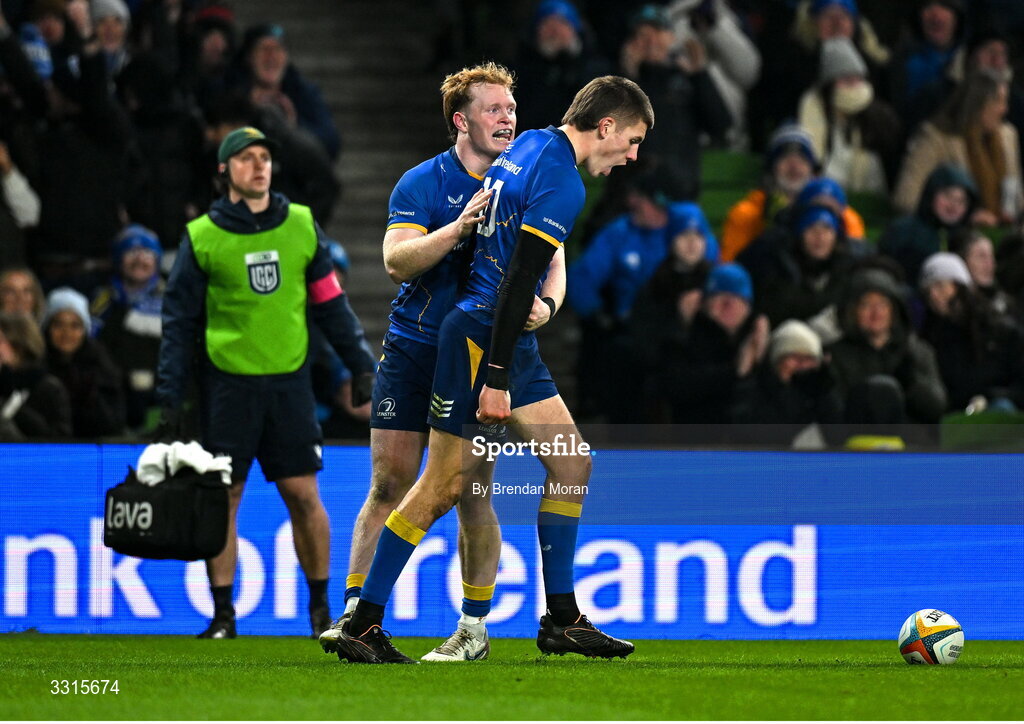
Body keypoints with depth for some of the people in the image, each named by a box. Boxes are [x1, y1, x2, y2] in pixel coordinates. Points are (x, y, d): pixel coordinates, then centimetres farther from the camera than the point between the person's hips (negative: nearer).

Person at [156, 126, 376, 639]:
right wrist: (169, 396, -1)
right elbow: (179, 321, 4)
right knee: (223, 500, -1)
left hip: (289, 381, 1)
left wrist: (360, 364, 6)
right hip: (229, 385, -1)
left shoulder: (302, 226, 6)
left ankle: (320, 609, 10)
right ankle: (223, 613, 6)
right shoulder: (202, 237, 1)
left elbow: (330, 302, 12)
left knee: (304, 496, -1)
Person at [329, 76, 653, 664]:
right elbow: (518, 279, -21)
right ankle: (362, 624, -1)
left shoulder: (529, 147, 12)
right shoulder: (561, 183, -16)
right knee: (445, 487, -6)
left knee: (573, 463, 8)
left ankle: (562, 620, 11)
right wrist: (497, 379, -22)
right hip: (481, 341, -10)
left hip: (509, 343, 10)